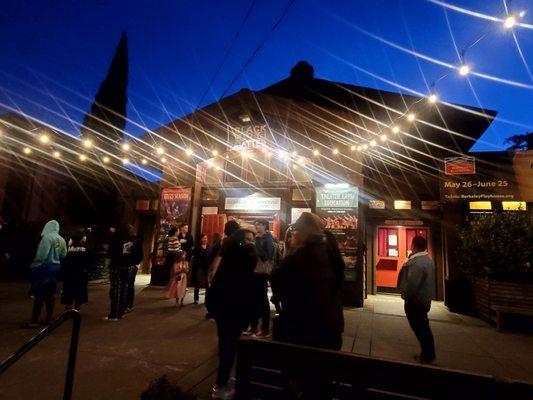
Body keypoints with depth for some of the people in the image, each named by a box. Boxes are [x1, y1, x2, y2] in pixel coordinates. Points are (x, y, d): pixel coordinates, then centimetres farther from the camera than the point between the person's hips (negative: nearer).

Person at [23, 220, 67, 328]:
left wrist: (34, 266, -7)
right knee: (51, 294, 12)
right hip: (55, 267, 6)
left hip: (44, 267, -6)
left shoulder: (47, 237, -14)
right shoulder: (62, 240, 5)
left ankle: (34, 321, 4)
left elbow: (42, 254, -18)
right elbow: (63, 254, 9)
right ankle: (48, 319, 18)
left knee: (39, 294, 0)